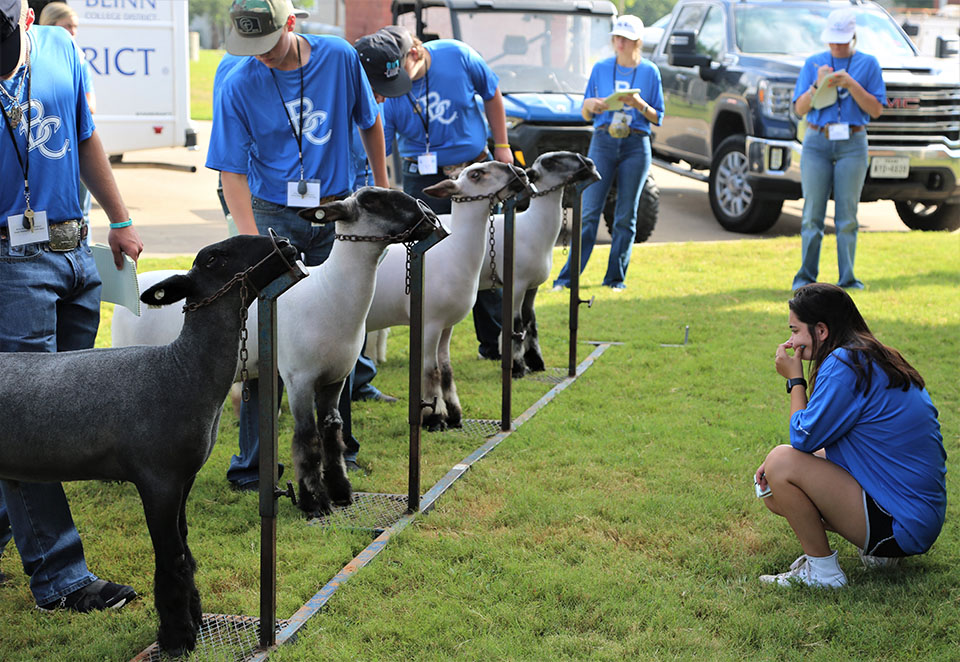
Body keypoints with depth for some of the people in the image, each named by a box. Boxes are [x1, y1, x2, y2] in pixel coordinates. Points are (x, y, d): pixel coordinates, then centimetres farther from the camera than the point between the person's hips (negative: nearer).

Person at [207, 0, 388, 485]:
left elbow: (369, 123, 12)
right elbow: (232, 171, -11)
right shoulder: (237, 85, -11)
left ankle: (337, 445, 24)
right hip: (274, 215, -2)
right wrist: (253, 241, -21)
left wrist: (382, 188, 15)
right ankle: (252, 461, 0)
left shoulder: (340, 58, -5)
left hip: (335, 211, 2)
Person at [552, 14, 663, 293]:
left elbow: (658, 118, 5)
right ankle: (568, 276, -4)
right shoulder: (600, 69, 9)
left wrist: (639, 105, -13)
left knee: (626, 216, 2)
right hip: (603, 142, 1)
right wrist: (590, 105, -10)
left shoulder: (650, 71, 5)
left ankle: (616, 277, 9)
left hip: (636, 146, 0)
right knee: (589, 212, -6)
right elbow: (586, 115, 12)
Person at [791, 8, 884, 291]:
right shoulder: (813, 63, 11)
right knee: (812, 213, -2)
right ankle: (806, 276, 4)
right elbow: (800, 108, 7)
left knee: (847, 215, -2)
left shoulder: (868, 64, 7)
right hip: (816, 142, 1)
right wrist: (818, 85, -9)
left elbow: (876, 110, 0)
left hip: (852, 144, -1)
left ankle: (847, 278, 3)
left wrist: (851, 85, -11)